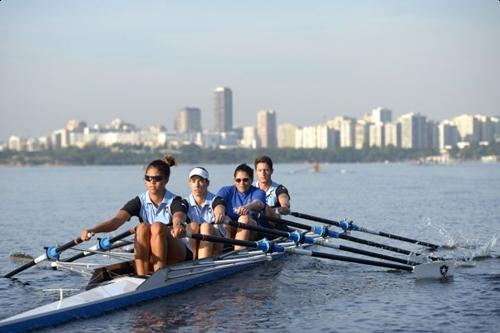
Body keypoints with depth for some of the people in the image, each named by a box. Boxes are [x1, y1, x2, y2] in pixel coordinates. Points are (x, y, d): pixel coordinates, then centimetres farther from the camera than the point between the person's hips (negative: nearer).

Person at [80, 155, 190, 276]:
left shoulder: (175, 202, -6)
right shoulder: (139, 202, 1)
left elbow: (178, 217, -31)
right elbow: (117, 220, -17)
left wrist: (177, 226, -58)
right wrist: (92, 230, -37)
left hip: (176, 255, -2)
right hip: (148, 256, 3)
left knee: (157, 227, -28)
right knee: (142, 228, -26)